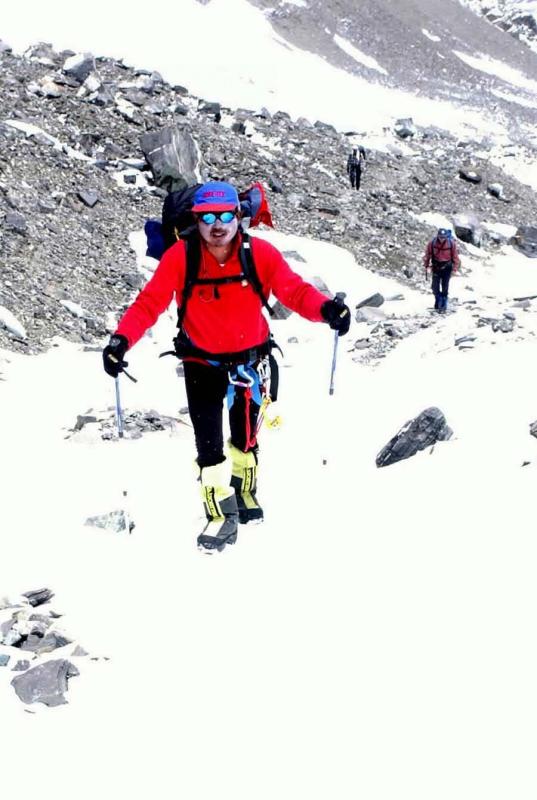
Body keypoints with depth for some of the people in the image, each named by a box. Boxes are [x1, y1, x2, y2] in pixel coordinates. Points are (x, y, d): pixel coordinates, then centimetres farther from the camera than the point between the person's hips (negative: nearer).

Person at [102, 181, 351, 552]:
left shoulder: (260, 254, -19)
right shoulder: (180, 257, -21)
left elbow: (295, 290, -22)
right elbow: (149, 302, -22)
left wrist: (326, 308, -43)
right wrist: (122, 339, -37)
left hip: (249, 358, 1)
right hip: (202, 362, -1)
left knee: (244, 437, 19)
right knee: (209, 442, -7)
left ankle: (245, 492, 47)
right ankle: (222, 516, 11)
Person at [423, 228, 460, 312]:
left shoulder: (452, 243, -16)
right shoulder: (432, 243, -15)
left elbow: (455, 257, -5)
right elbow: (427, 256, -1)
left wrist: (454, 269, -5)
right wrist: (426, 268, 2)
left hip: (447, 268, -1)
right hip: (436, 267, 1)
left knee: (445, 288, -2)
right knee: (435, 287, 1)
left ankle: (443, 306, 9)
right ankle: (437, 301, 27)